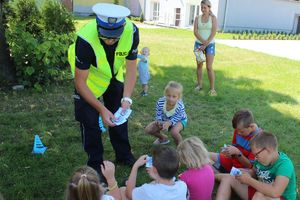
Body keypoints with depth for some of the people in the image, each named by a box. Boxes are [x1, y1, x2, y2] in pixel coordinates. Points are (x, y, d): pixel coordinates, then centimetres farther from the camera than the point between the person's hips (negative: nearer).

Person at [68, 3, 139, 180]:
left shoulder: (131, 32, -30)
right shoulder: (86, 39, -39)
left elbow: (131, 69, -18)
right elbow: (80, 82, -30)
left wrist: (126, 99, -28)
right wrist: (102, 109, -34)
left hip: (113, 75, 4)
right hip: (89, 78, -3)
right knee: (90, 120, -6)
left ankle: (124, 155, 34)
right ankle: (95, 164, 16)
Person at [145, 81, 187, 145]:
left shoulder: (180, 107, -37)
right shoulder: (160, 102, -30)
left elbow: (175, 119, -30)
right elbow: (159, 115, -18)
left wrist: (168, 123, -51)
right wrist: (159, 122, -40)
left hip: (179, 120, -4)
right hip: (165, 120, 4)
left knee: (174, 131, -38)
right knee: (148, 129, -7)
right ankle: (163, 138, 23)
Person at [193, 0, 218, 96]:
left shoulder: (213, 18, -4)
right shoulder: (197, 17, 2)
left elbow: (213, 33, -11)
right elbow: (195, 32, -6)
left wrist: (205, 45, -15)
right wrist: (203, 42, -17)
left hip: (210, 44, -3)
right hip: (199, 44, 3)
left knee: (209, 67, -7)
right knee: (199, 65, 9)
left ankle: (212, 88, -2)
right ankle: (199, 84, 22)